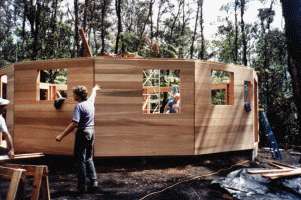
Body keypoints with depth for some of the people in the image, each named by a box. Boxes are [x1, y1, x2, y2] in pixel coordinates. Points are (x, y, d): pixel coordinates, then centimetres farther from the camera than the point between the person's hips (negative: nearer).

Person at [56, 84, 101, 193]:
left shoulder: (79, 106, -16)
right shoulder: (90, 102, 7)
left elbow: (74, 123, -24)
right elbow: (93, 95, 33)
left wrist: (62, 135, -23)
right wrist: (94, 89, 56)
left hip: (82, 132, -8)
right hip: (91, 131, 8)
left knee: (80, 160, -1)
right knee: (89, 158, 18)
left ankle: (82, 187, 3)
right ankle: (93, 181, 16)